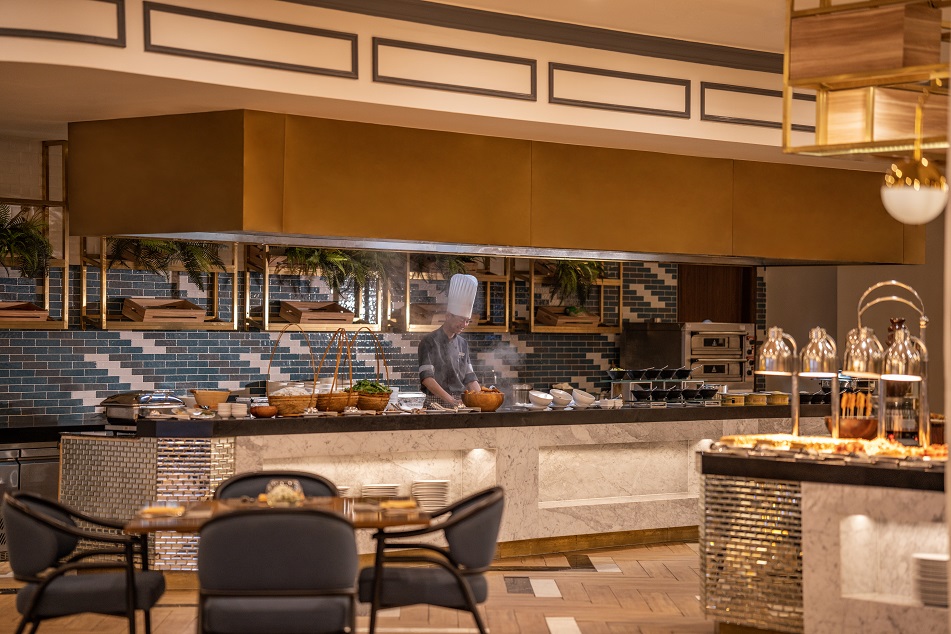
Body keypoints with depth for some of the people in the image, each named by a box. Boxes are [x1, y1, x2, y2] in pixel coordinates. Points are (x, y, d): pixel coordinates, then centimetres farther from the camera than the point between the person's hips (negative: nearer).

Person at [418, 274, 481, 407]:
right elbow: (426, 377, -10)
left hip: (460, 403, 5)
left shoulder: (463, 344, 16)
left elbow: (469, 377, 16)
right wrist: (449, 399, -18)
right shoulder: (430, 342, -3)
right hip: (436, 403, -5)